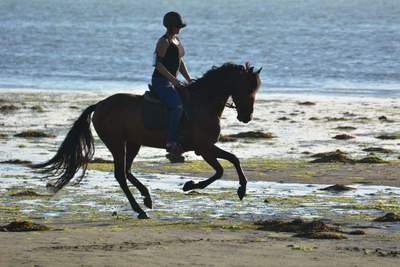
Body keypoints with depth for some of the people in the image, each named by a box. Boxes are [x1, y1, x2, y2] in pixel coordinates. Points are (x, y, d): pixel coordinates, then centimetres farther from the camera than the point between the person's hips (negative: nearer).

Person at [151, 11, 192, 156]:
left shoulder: (177, 40, 17)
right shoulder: (164, 42, -11)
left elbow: (180, 62, 23)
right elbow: (158, 64, -18)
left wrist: (189, 80, 14)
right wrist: (173, 79, -24)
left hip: (172, 82, 10)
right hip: (161, 82, -10)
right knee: (178, 105, -29)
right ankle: (171, 141, -31)